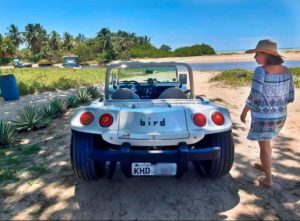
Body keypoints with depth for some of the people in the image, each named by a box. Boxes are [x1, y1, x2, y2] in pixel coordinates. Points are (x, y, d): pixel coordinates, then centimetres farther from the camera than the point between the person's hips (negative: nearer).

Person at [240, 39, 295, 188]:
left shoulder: (261, 71, -19)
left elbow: (254, 97, -20)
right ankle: (265, 165, 48)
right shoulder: (286, 71, 2)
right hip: (280, 115, 7)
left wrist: (244, 113, -7)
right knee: (266, 142, 28)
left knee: (264, 146, 9)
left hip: (263, 116, -7)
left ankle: (268, 180, 21)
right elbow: (290, 96, 7)